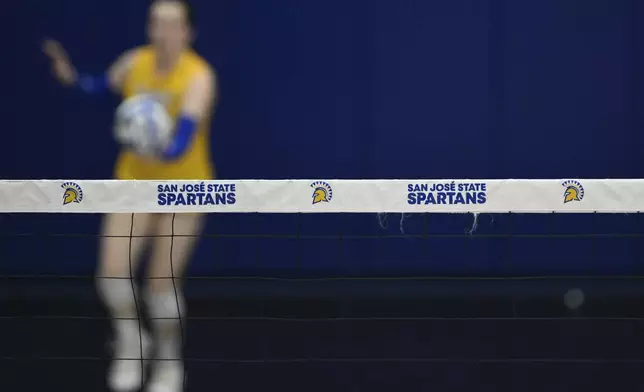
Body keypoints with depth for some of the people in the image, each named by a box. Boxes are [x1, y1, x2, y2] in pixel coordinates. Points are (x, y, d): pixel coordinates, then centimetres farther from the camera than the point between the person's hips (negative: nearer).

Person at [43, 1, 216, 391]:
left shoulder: (199, 77, -23)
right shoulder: (135, 62, -8)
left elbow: (183, 141, -36)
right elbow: (101, 86, 14)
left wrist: (164, 151, -58)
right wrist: (72, 77, -6)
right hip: (135, 180, 4)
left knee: (163, 281, -1)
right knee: (113, 271, -8)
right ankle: (131, 343, 21)